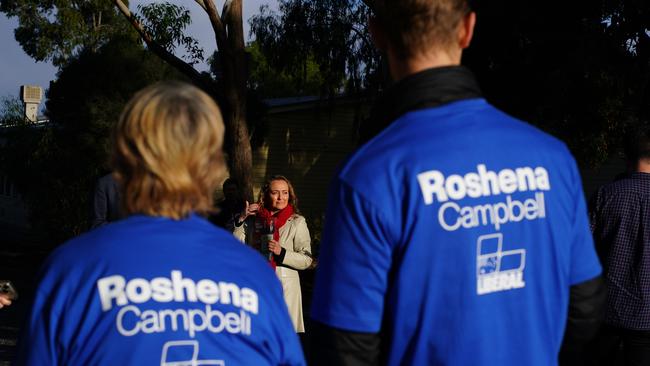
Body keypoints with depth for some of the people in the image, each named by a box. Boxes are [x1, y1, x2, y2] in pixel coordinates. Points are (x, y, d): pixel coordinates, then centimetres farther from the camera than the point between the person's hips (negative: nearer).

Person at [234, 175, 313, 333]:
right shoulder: (256, 219, 8)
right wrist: (241, 219, -7)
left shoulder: (297, 222, -4)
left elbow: (306, 260, -6)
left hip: (285, 285, -3)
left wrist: (282, 252, -20)